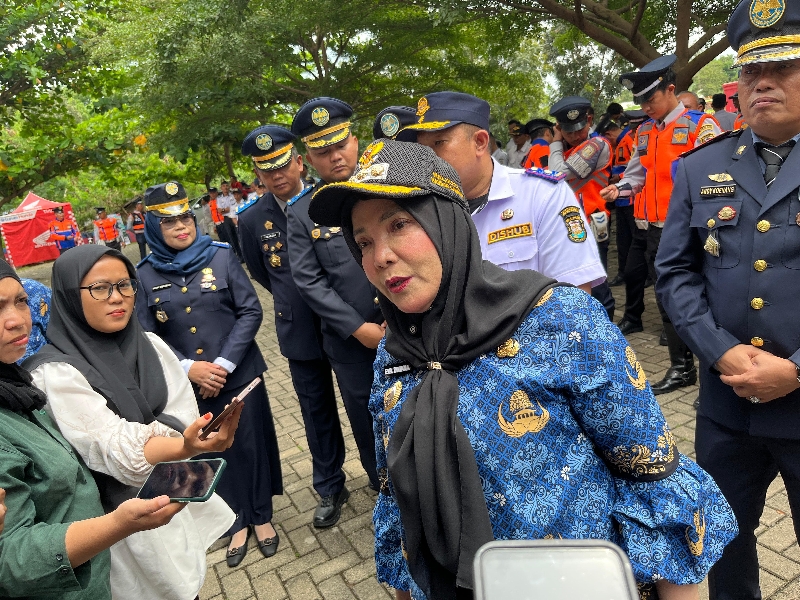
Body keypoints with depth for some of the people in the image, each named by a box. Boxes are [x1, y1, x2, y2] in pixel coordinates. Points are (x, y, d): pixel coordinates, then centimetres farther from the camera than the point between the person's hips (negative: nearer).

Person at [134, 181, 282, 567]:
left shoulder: (221, 257, -5)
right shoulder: (145, 275, -2)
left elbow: (250, 311, -8)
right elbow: (146, 336, -1)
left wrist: (224, 363, -15)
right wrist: (188, 368, -14)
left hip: (239, 375, -1)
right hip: (189, 386, 1)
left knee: (251, 445, 11)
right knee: (214, 451, 14)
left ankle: (262, 516, 33)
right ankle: (237, 522, 35)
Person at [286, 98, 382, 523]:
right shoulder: (300, 213, -2)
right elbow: (308, 281, -6)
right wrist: (361, 329, -11)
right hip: (352, 343, 0)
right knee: (365, 419, 15)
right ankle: (384, 486, 41)